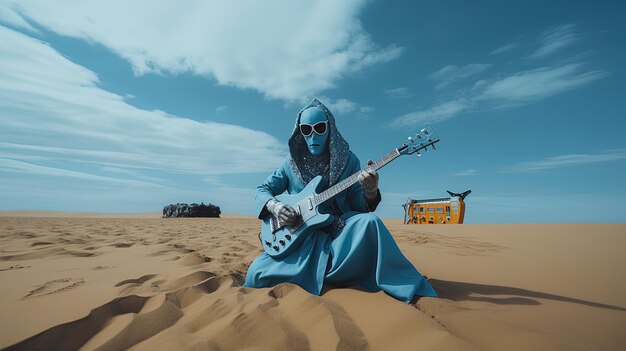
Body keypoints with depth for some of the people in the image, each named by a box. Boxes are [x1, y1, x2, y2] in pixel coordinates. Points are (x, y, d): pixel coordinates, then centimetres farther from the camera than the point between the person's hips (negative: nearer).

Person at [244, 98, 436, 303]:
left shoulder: (347, 160, 1)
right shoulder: (292, 162, 3)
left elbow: (359, 205, -1)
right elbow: (262, 190, 10)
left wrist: (370, 192, -25)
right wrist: (273, 205, -13)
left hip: (340, 231, -1)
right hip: (304, 237, 2)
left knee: (369, 222, -34)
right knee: (257, 273, -18)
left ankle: (408, 290, -14)